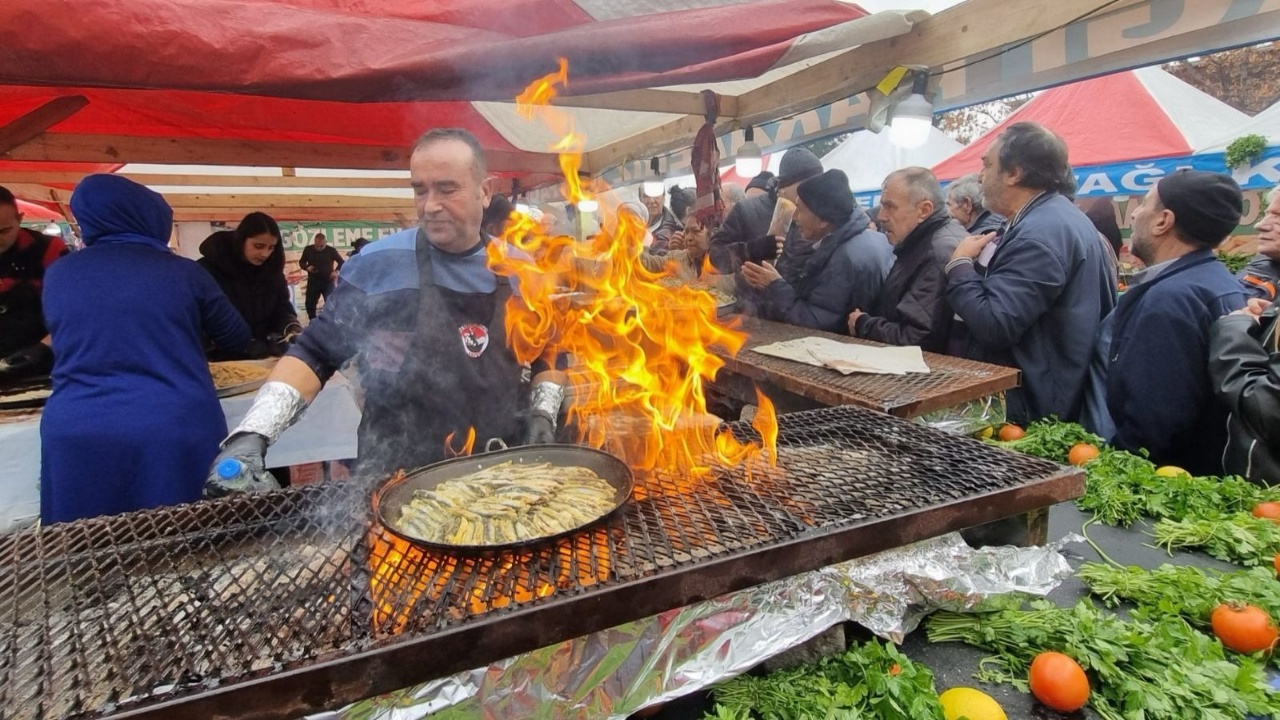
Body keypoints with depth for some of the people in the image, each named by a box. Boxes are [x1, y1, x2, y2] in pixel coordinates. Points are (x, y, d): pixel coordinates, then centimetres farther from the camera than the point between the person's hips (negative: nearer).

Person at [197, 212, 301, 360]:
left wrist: (293, 331, -22)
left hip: (264, 357, 4)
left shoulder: (272, 270, 4)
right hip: (223, 359, -4)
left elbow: (283, 307, 2)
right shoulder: (209, 269, -11)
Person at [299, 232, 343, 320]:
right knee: (310, 303, 10)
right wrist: (307, 267, -11)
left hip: (328, 282, -2)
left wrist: (336, 271, -14)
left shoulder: (331, 251, -7)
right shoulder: (308, 250, -2)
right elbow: (301, 262, 11)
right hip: (313, 282, 3)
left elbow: (341, 262, 3)